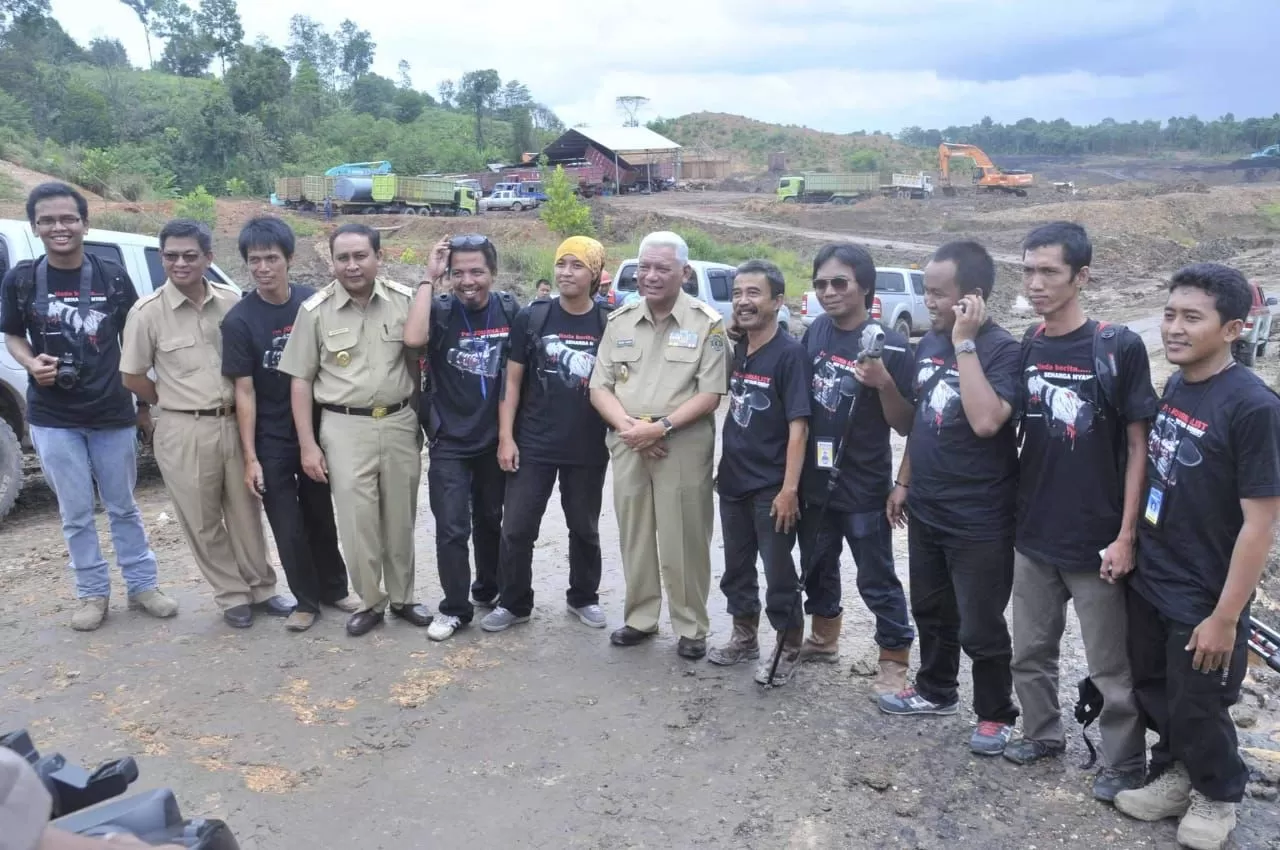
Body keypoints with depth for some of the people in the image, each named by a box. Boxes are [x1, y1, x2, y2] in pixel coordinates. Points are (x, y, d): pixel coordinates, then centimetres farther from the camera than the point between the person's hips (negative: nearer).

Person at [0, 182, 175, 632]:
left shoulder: (114, 277, -3)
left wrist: (144, 404, 6)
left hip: (113, 413, 0)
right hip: (52, 418, 0)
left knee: (123, 507, 12)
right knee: (76, 513, 8)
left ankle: (143, 585, 24)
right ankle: (93, 593, 22)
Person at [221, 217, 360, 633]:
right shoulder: (238, 320, -11)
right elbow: (244, 391, -10)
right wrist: (250, 457, -12)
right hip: (271, 440, -2)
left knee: (322, 516, 15)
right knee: (288, 526, 6)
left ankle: (334, 589, 31)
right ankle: (306, 600, 22)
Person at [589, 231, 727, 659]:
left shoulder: (706, 323, -4)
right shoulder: (620, 320, 9)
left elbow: (710, 393, -9)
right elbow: (600, 386, 6)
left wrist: (661, 426, -18)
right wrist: (627, 426, -11)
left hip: (683, 448, -4)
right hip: (627, 446, 4)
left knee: (683, 541, 2)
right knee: (634, 538, 12)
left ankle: (691, 627, 15)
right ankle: (640, 618, 26)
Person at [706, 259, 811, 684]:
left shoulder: (790, 353, -14)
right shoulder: (736, 349, 6)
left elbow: (798, 426, -18)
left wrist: (789, 488, -22)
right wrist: (724, 467, 12)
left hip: (771, 488, -7)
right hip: (733, 482, 7)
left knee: (779, 574, 5)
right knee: (736, 568, 17)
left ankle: (789, 649, 21)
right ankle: (744, 637, 34)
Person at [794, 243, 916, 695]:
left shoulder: (890, 345, -14)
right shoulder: (814, 332, 1)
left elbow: (906, 425, -13)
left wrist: (884, 383, -28)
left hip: (864, 486, -6)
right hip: (814, 480, 6)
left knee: (876, 580, 6)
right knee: (817, 567, 21)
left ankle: (894, 661, 21)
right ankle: (824, 637, 41)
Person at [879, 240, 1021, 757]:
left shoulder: (1002, 349, -17)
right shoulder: (929, 342, 5)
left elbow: (986, 421, -33)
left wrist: (965, 343, -28)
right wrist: (903, 482, 16)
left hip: (979, 520, -7)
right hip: (926, 510, 7)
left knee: (981, 626, 6)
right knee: (930, 610, 22)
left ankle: (995, 715, 26)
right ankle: (935, 690, 41)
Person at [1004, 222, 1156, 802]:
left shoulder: (1119, 347, -11)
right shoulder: (1024, 350, 2)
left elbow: (1138, 445, -9)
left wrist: (1126, 536, -12)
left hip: (1095, 541, -4)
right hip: (1033, 536, 4)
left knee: (1111, 668, 8)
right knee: (1030, 651, 17)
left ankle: (1125, 763, 27)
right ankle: (1043, 732, 38)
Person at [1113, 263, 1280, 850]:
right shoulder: (1173, 388, 1)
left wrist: (1226, 615, -18)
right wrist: (1129, 547, 11)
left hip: (1204, 599, -6)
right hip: (1148, 583, 6)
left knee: (1197, 710, 12)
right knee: (1153, 693, 19)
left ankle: (1217, 794, 38)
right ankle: (1175, 774, 43)